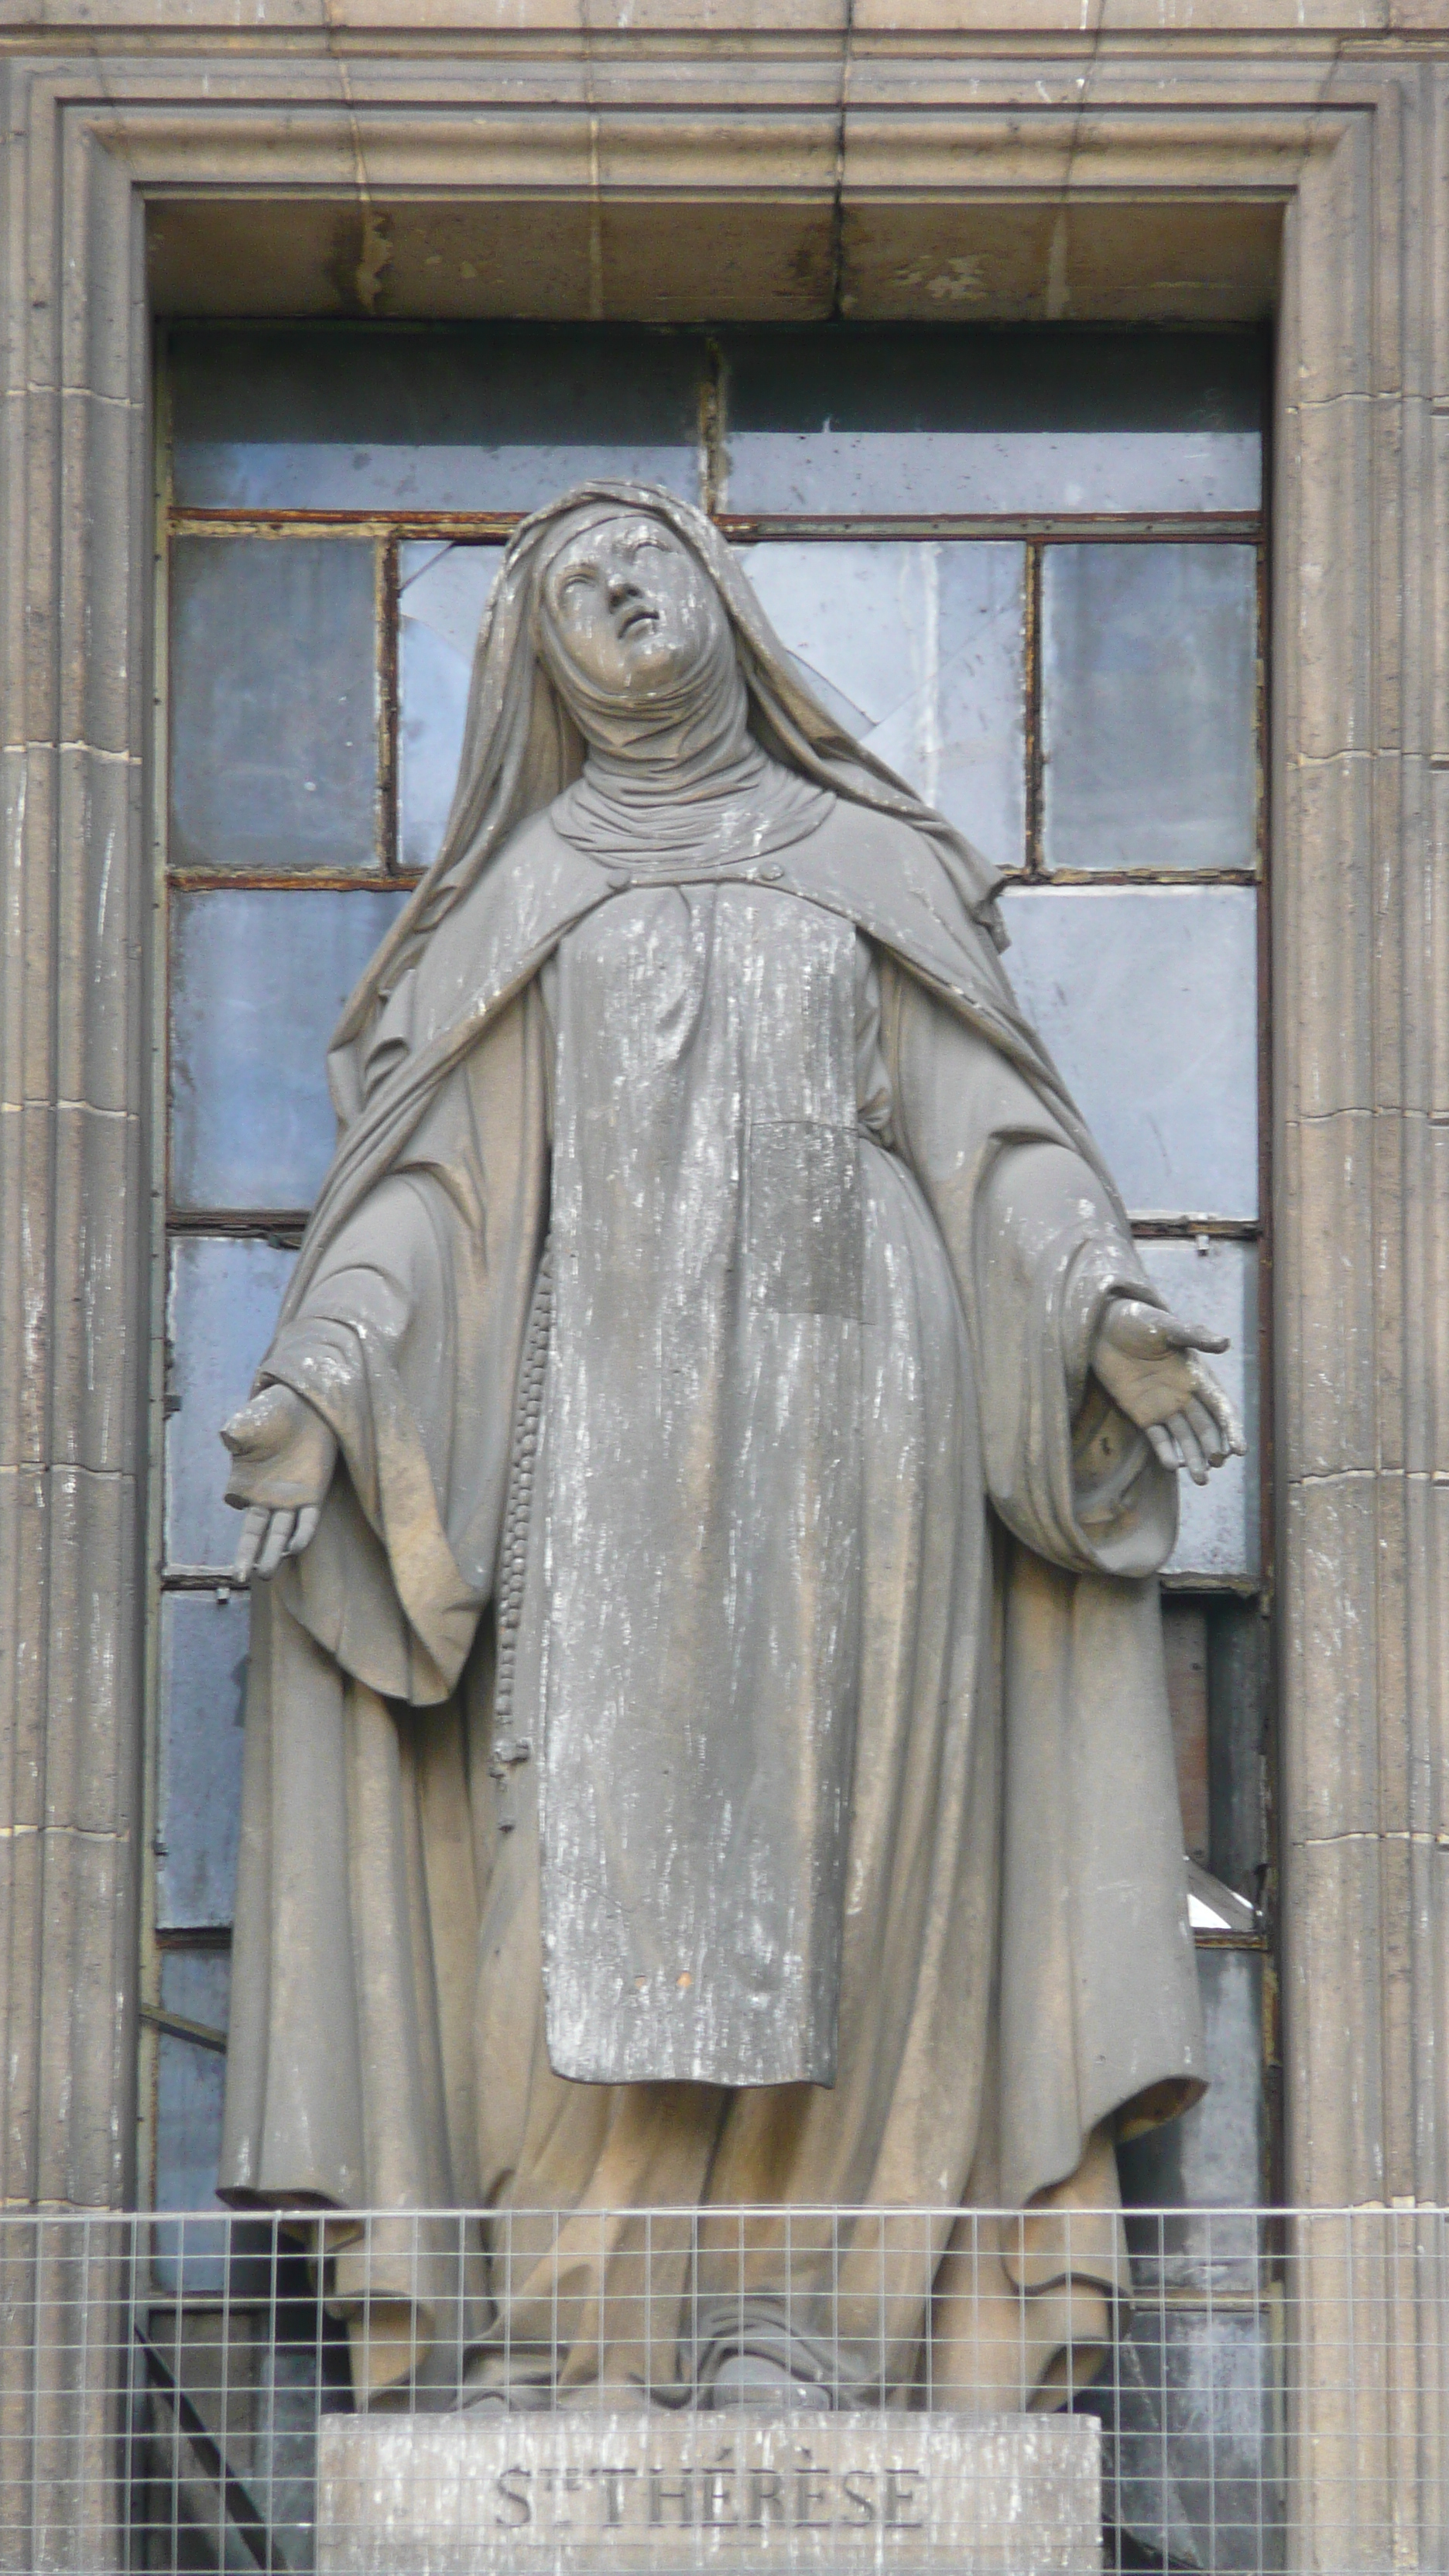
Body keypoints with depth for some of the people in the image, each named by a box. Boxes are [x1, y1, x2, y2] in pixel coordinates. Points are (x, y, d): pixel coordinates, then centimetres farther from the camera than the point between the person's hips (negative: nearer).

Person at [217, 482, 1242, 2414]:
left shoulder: (869, 868, 18)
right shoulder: (525, 898, 17)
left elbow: (993, 1138, 10)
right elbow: (426, 1172, 8)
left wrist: (1106, 1305, -8)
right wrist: (319, 1378, -7)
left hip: (847, 1394, 1)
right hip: (613, 1404, 0)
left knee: (820, 1850, -7)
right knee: (595, 1840, -10)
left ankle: (788, 2319, -6)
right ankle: (565, 2322, -10)